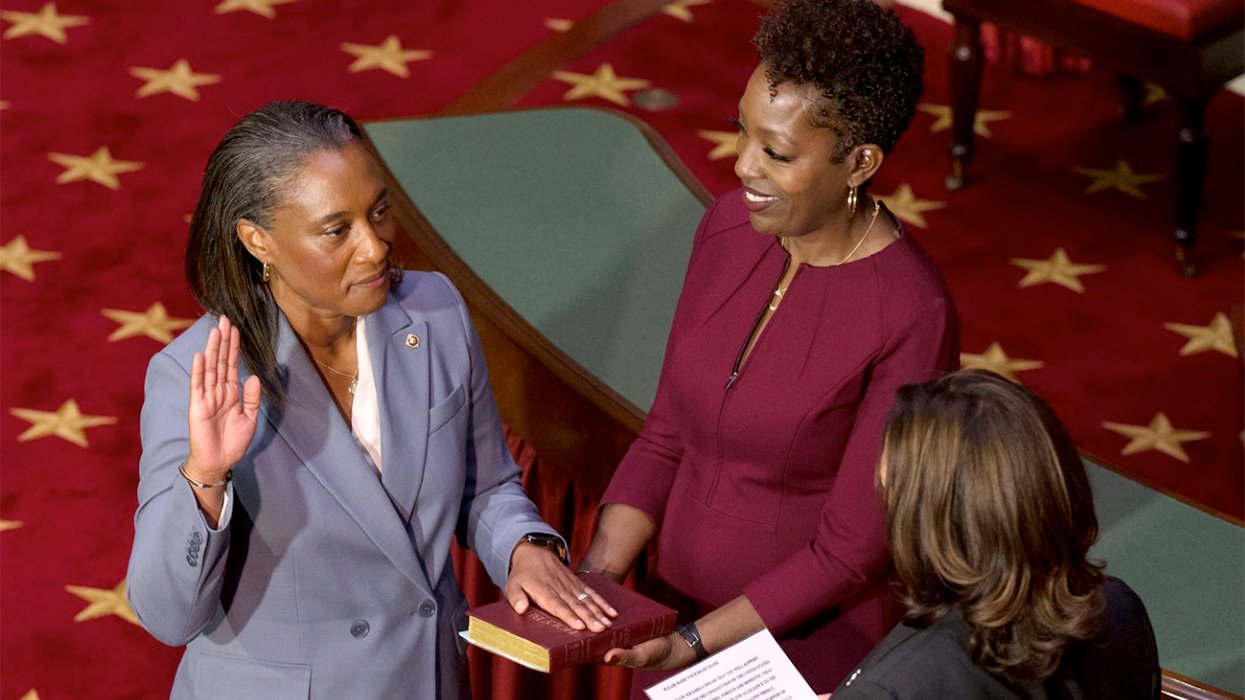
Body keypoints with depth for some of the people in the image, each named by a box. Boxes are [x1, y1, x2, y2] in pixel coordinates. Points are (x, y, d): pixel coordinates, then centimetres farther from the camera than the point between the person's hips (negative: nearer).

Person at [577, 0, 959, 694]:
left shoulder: (912, 317, -23)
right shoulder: (730, 226, -6)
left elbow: (853, 548, -18)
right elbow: (667, 436, 2)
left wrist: (694, 643, -22)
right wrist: (593, 583, -9)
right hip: (679, 621, 5)